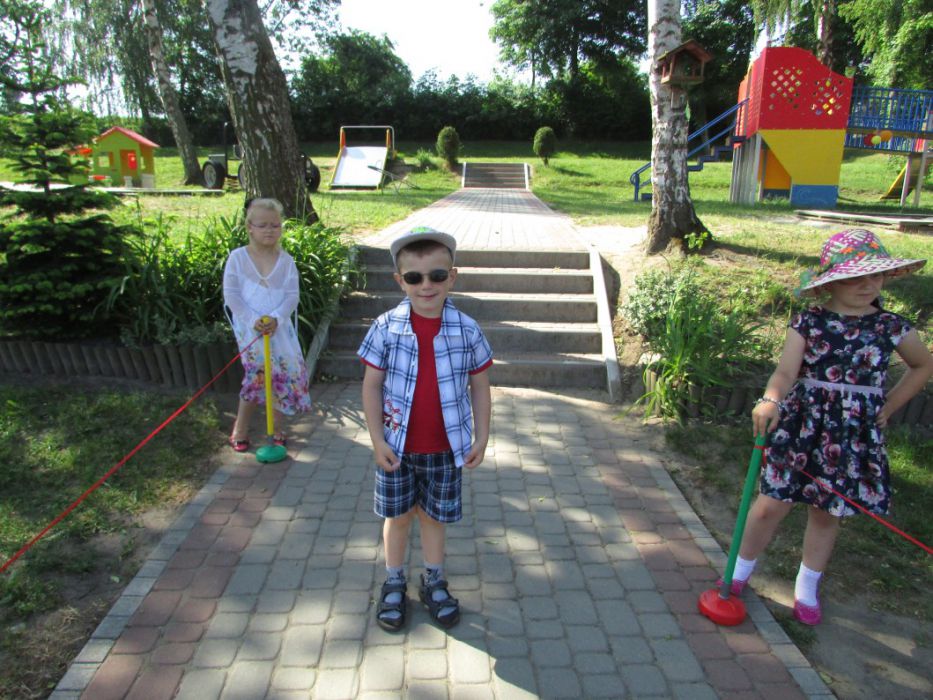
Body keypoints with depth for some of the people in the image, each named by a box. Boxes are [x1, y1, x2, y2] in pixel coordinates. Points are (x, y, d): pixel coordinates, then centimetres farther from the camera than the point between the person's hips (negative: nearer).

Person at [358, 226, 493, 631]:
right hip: (397, 446, 0)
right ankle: (394, 584, 38)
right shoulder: (386, 328, -11)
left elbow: (480, 387, 0)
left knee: (434, 515, 17)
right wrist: (378, 440, -10)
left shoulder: (467, 331, -9)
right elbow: (371, 386, -7)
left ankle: (434, 582, 39)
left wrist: (481, 437, -2)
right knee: (398, 515, 17)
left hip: (446, 447, 0)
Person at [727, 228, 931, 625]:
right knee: (771, 505, 2)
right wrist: (770, 400, -36)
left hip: (855, 437, 2)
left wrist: (888, 407, 12)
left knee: (826, 514, 13)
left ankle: (807, 589, 34)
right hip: (800, 428, -2)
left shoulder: (890, 326, 2)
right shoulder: (808, 322, -4)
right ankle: (740, 572, 25)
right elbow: (785, 372, -15)